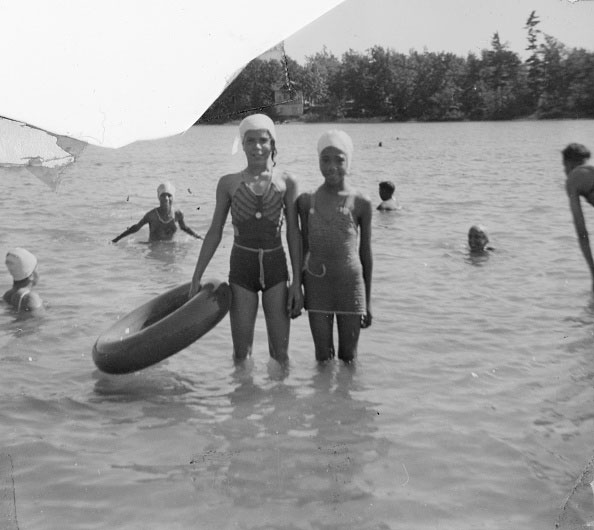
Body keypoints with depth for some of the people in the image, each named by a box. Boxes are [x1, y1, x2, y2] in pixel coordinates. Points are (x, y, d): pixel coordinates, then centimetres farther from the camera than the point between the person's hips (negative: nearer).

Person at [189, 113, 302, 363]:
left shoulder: (286, 183, 1)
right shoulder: (229, 183, 2)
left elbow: (294, 234, 3)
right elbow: (214, 233, 8)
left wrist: (297, 282, -1)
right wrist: (196, 278, 7)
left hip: (276, 268, 0)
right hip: (242, 267, 0)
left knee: (280, 353, 4)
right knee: (242, 354, 5)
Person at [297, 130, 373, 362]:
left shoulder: (361, 204, -3)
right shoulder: (307, 201, 2)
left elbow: (365, 253, 4)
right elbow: (304, 247, 10)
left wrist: (368, 302, 6)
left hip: (350, 284, -1)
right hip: (316, 284, 1)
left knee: (348, 357, 8)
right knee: (323, 358, 8)